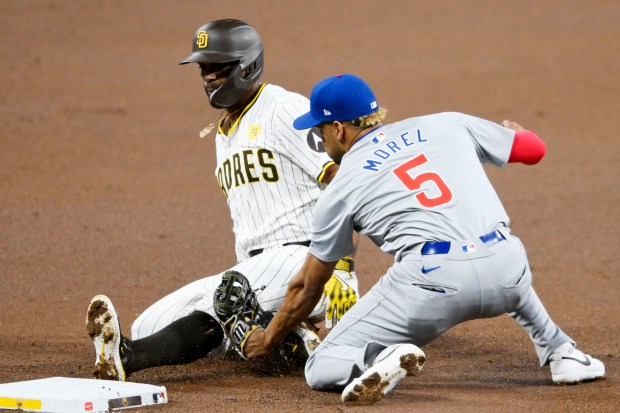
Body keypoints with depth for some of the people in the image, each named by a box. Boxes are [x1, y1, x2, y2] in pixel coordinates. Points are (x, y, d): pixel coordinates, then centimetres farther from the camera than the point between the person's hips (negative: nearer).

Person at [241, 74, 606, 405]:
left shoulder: (340, 188, 15)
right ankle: (561, 354, 28)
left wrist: (268, 339, 40)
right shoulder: (445, 125, 20)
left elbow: (308, 288, 23)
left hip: (433, 280, -4)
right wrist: (512, 132, 50)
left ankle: (383, 357, -25)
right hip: (506, 275, 4)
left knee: (322, 371, 7)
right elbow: (535, 149, 25)